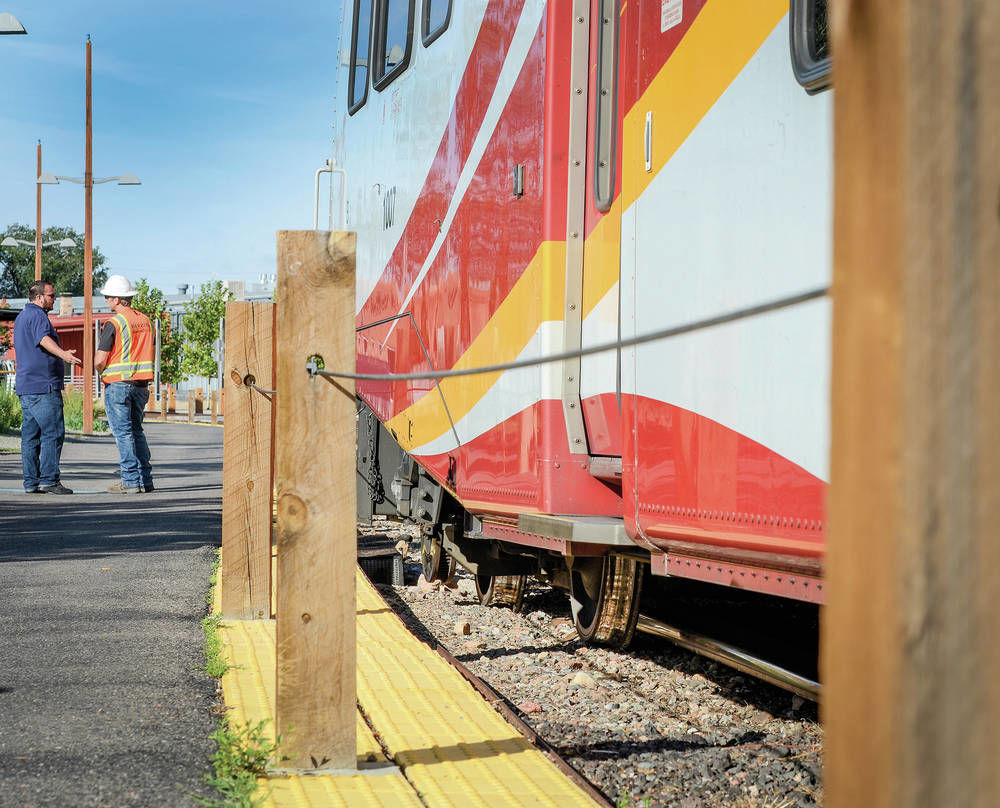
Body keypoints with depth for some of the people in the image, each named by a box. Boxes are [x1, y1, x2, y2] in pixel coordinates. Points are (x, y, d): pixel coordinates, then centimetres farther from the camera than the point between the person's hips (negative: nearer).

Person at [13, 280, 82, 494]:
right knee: (53, 432, -10)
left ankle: (31, 482, 8)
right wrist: (63, 354, -46)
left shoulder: (22, 316, 23)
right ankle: (48, 480, -13)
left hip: (25, 386, 10)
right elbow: (44, 339, -30)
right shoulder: (37, 316, -10)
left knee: (30, 435, 8)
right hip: (43, 386, -10)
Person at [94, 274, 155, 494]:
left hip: (118, 384, -7)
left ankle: (130, 481, -5)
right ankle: (145, 480, 12)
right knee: (136, 430, 14)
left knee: (123, 432, -3)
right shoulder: (145, 320, 10)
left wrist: (104, 375, 6)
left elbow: (99, 361, -13)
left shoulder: (114, 324, -12)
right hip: (141, 383, 7)